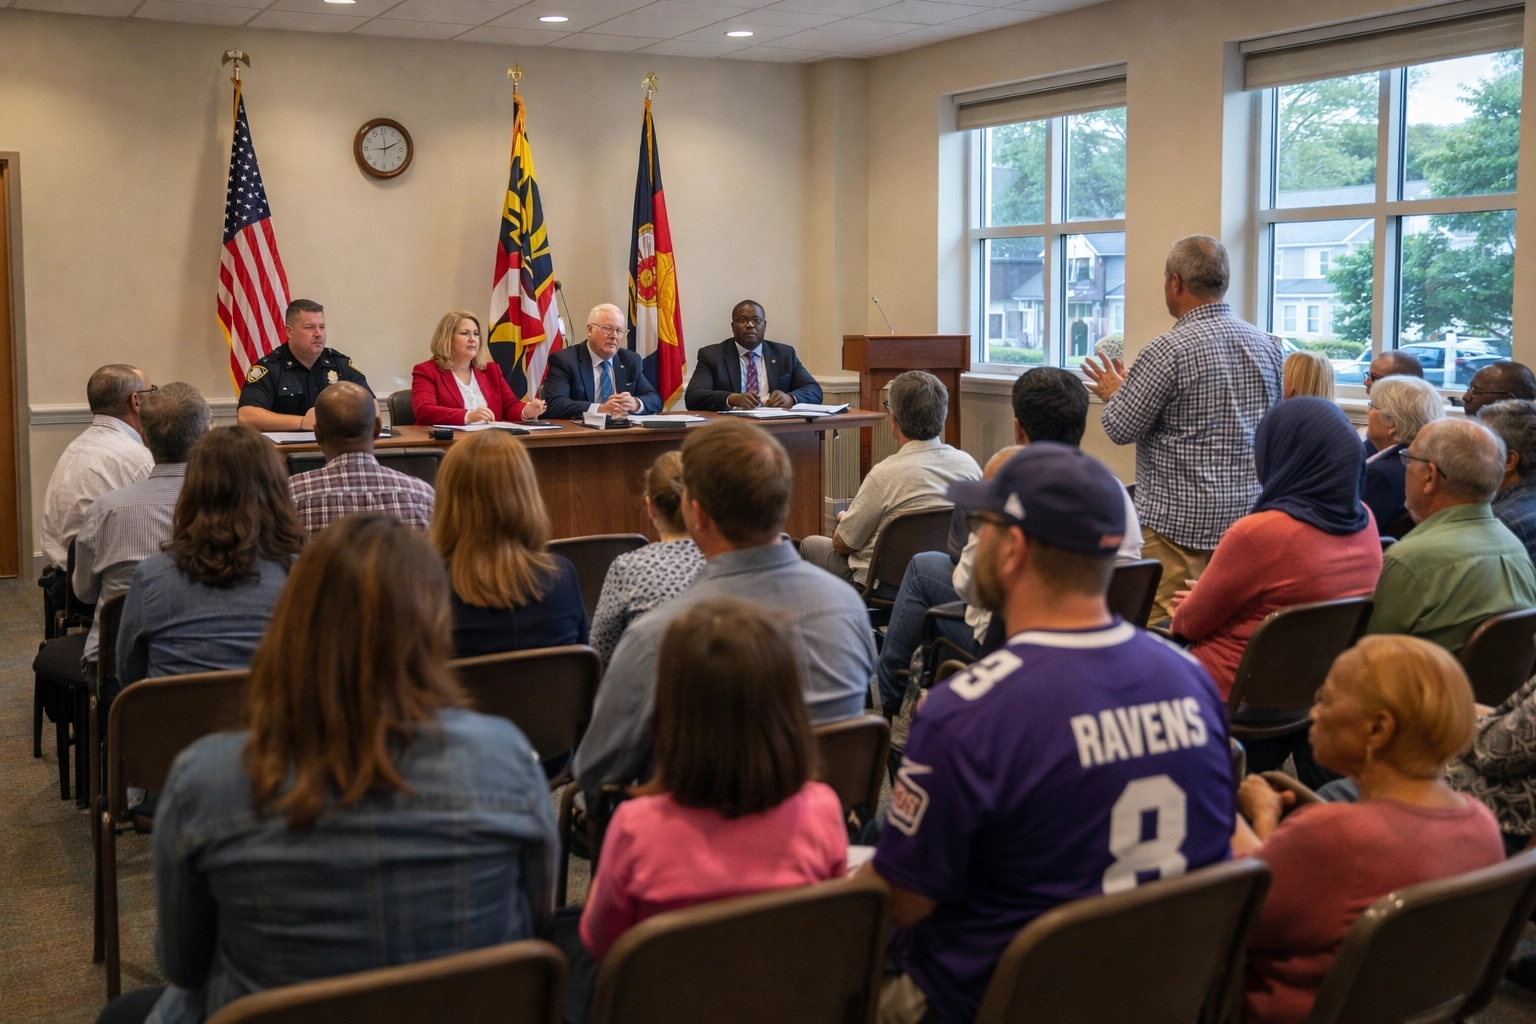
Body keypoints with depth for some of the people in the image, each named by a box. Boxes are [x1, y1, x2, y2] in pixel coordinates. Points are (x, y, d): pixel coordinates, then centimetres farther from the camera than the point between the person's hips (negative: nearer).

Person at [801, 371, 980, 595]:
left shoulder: (886, 474, -26)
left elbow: (842, 543, -13)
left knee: (810, 545, 19)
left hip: (890, 586, -6)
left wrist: (843, 520, 12)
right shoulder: (969, 464, -11)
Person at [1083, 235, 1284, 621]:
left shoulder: (1169, 350, -16)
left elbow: (1120, 428, -12)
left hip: (1179, 520, -7)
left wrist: (1114, 392, 11)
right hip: (1247, 513, 7)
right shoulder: (1266, 345, 6)